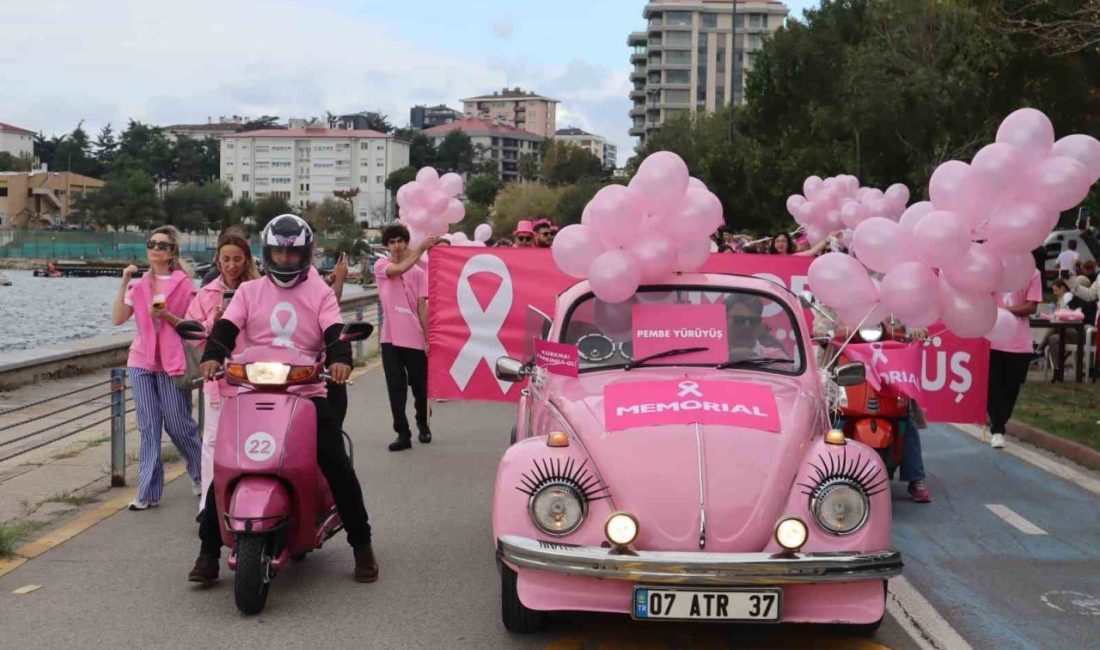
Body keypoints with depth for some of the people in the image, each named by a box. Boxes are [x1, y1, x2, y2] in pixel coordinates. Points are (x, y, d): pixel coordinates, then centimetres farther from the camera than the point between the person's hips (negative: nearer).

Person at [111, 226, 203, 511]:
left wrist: (166, 315, -18)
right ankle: (148, 492, 8)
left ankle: (200, 474, 25)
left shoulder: (184, 283, -1)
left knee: (179, 425, 1)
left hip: (173, 362, -4)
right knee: (148, 428, 5)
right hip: (141, 362, 4)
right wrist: (124, 284, -5)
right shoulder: (139, 285, 11)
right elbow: (118, 319, 1)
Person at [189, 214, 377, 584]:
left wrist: (340, 359, -28)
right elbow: (226, 328, -2)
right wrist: (212, 356, -24)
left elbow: (335, 331, -6)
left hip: (308, 394, 0)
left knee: (338, 467, -9)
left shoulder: (320, 294, 10)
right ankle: (208, 550, 3)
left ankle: (361, 544, 6)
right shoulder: (249, 292, 12)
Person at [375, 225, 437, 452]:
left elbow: (422, 307, 3)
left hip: (415, 338, 1)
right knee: (396, 388, -1)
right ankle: (403, 434, 5)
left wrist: (428, 338, -2)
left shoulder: (418, 272, 5)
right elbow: (400, 269, -19)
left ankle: (423, 424, 35)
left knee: (420, 387, 12)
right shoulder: (381, 266, 3)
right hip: (391, 339, -1)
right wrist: (421, 248, -20)